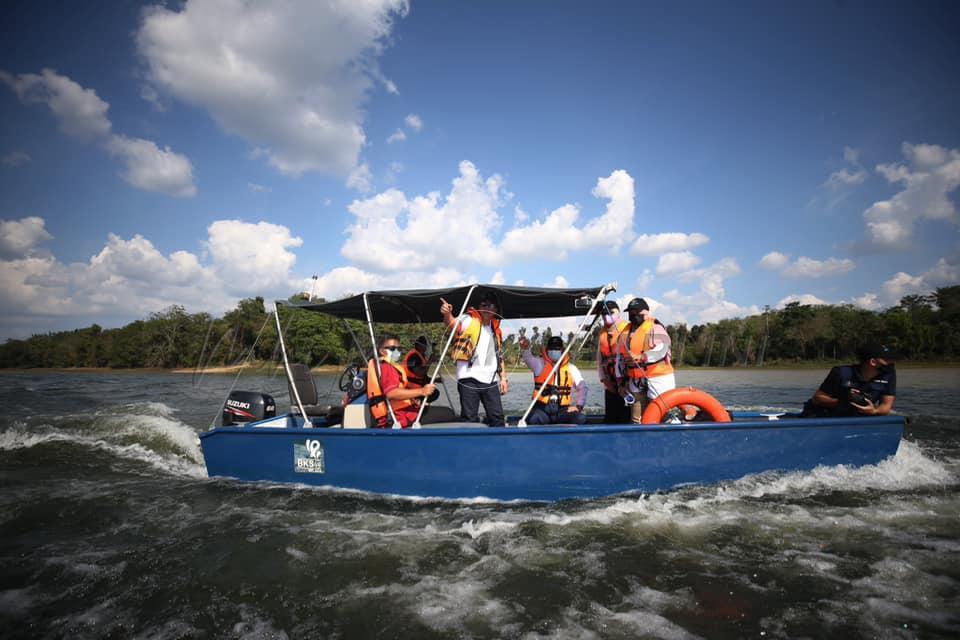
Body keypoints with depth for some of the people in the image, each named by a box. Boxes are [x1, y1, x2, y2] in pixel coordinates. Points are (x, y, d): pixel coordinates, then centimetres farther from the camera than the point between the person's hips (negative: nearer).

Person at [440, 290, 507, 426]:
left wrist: (503, 378, 16)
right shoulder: (469, 320, 0)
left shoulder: (495, 329, 18)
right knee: (469, 418, -5)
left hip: (490, 380, 5)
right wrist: (447, 314, -41)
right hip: (469, 378, -5)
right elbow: (453, 324, -19)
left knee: (497, 417, 7)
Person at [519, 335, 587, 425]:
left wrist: (578, 406, -9)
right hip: (542, 408, -2)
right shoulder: (540, 364, 5)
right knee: (533, 419, -34)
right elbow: (529, 358, -17)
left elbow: (582, 387, 6)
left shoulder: (570, 368, 11)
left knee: (580, 418, -25)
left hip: (563, 410, 2)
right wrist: (524, 349, -41)